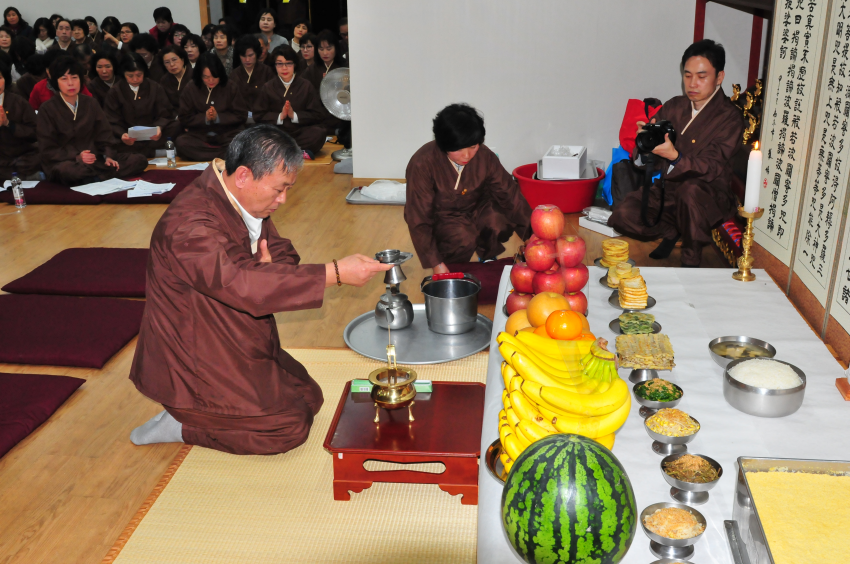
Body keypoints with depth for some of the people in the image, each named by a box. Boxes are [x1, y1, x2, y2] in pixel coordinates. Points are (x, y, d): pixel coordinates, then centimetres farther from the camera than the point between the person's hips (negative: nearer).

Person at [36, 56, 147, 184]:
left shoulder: (91, 104, 14)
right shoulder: (47, 110, 1)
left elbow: (104, 136, 15)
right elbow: (47, 150, -3)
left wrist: (108, 156, -6)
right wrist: (76, 157, -18)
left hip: (95, 159, 5)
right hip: (64, 162, -5)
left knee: (139, 161, -16)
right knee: (68, 171, -44)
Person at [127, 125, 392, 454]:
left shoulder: (249, 203, 2)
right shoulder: (189, 224, -29)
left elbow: (285, 255, 8)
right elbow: (241, 285, -40)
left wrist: (268, 268, -20)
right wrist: (336, 273, -43)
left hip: (242, 350, 9)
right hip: (195, 368, -9)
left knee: (309, 399, 10)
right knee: (290, 427, -12)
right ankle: (179, 425, 0)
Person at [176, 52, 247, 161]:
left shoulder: (231, 87, 5)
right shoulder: (191, 90, 6)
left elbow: (242, 115, 3)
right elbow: (184, 119, 4)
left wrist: (218, 117, -10)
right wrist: (204, 118, -13)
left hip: (228, 135, -2)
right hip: (200, 135, 2)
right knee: (180, 142, -32)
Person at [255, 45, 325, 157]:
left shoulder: (306, 86, 8)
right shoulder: (267, 88, 11)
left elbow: (317, 115, 2)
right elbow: (259, 116, 4)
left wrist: (294, 115, -12)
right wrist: (279, 116, -11)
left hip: (300, 131, 0)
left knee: (318, 133, -32)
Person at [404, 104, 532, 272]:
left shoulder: (485, 157, -16)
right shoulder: (422, 164, -27)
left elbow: (509, 195, -12)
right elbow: (418, 218, -24)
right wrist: (436, 264, -26)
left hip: (475, 209, 4)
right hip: (441, 218, -3)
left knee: (499, 224, -28)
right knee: (464, 237, -34)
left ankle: (488, 256, 5)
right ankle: (452, 268, 0)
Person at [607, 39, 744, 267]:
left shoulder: (729, 117, -9)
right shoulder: (674, 107, 6)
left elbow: (712, 168, -21)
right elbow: (639, 160, 4)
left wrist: (675, 156, -38)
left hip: (709, 195, -5)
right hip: (666, 188, 5)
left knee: (690, 189, -41)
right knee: (623, 216, -21)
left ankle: (691, 261, -15)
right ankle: (671, 231, 11)